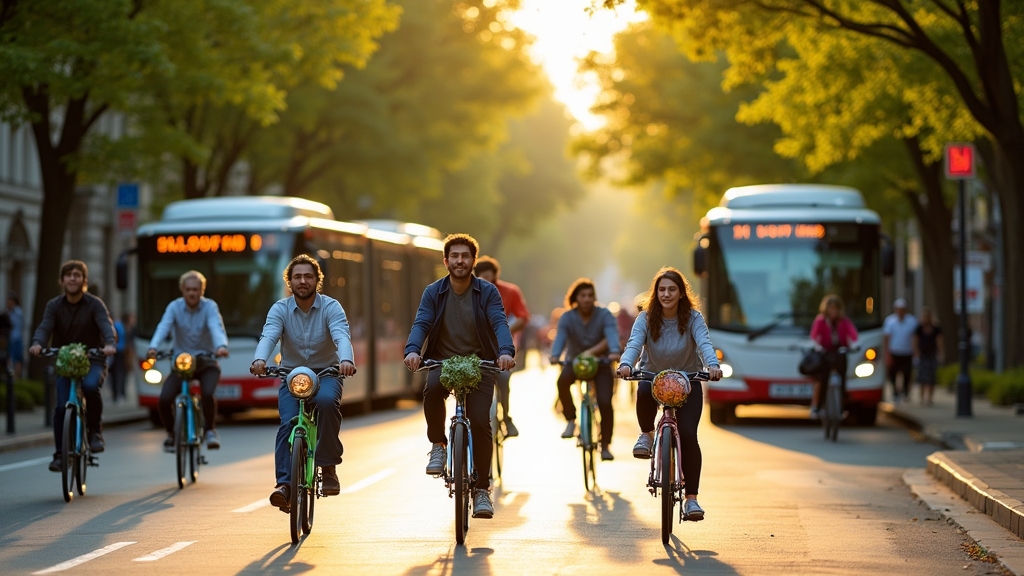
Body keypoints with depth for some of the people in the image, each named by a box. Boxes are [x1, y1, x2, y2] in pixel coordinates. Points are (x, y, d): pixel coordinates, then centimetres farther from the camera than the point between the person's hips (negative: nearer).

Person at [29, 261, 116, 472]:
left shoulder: (95, 304, -5)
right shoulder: (54, 306, 1)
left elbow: (106, 325, -22)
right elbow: (45, 327, -14)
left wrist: (110, 343, -44)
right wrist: (37, 343, -37)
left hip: (92, 361, -2)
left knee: (90, 386, -34)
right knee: (62, 406, -13)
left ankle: (95, 430, -13)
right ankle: (60, 454, -2)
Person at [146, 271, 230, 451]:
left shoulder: (209, 307, -8)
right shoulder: (174, 307, -5)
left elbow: (216, 327, -27)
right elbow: (163, 327, -22)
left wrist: (221, 346, -50)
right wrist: (153, 347, -42)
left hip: (206, 363, -2)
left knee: (208, 394, -30)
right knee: (164, 399, -18)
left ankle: (210, 430, -3)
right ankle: (171, 434, 10)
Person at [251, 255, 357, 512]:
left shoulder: (331, 307, -6)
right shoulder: (280, 309, -2)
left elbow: (342, 337, -24)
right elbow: (268, 336, -20)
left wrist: (346, 360, -47)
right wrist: (260, 360, -43)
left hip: (326, 373, -1)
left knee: (328, 401, -35)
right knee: (287, 423, -23)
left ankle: (328, 467, -24)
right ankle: (285, 484, -29)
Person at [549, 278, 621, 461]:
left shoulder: (604, 315, -11)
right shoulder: (567, 318, -9)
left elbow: (612, 334, -29)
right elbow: (560, 337, -26)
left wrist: (614, 352, -51)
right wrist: (555, 355, -47)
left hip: (601, 363, 0)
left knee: (605, 403, -18)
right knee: (563, 380, -33)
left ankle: (605, 446, -2)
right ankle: (570, 420, -13)